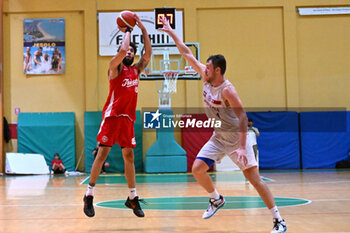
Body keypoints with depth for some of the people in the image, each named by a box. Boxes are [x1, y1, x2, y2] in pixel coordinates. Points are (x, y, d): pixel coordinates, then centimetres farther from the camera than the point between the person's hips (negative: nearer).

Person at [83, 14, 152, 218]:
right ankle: (89, 195, 0)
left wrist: (143, 29, 5)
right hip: (112, 115, -6)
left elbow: (148, 54, 8)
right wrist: (127, 31, -2)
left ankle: (133, 198, 13)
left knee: (129, 156, 7)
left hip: (128, 117, 6)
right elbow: (122, 50, -18)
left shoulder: (136, 70, 17)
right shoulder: (115, 67, 0)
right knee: (102, 153, -6)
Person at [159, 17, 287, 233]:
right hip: (218, 137, 7)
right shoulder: (206, 77, -4)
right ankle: (217, 200, 20)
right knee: (197, 168, -4)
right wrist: (171, 32, 6)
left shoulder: (227, 90, -24)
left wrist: (242, 147, -34)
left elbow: (243, 117, -28)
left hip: (236, 137, -7)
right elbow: (187, 54, 4)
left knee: (254, 178, -8)